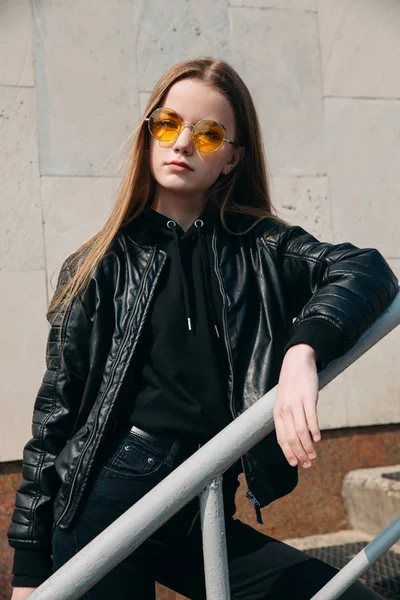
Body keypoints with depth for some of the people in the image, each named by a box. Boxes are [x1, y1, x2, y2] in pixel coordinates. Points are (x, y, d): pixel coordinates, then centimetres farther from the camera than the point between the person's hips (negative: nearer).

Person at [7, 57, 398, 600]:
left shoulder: (260, 250, 6)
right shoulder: (98, 268, 3)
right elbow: (56, 412, 3)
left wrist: (303, 350, -33)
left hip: (206, 516, 2)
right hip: (107, 504, -1)